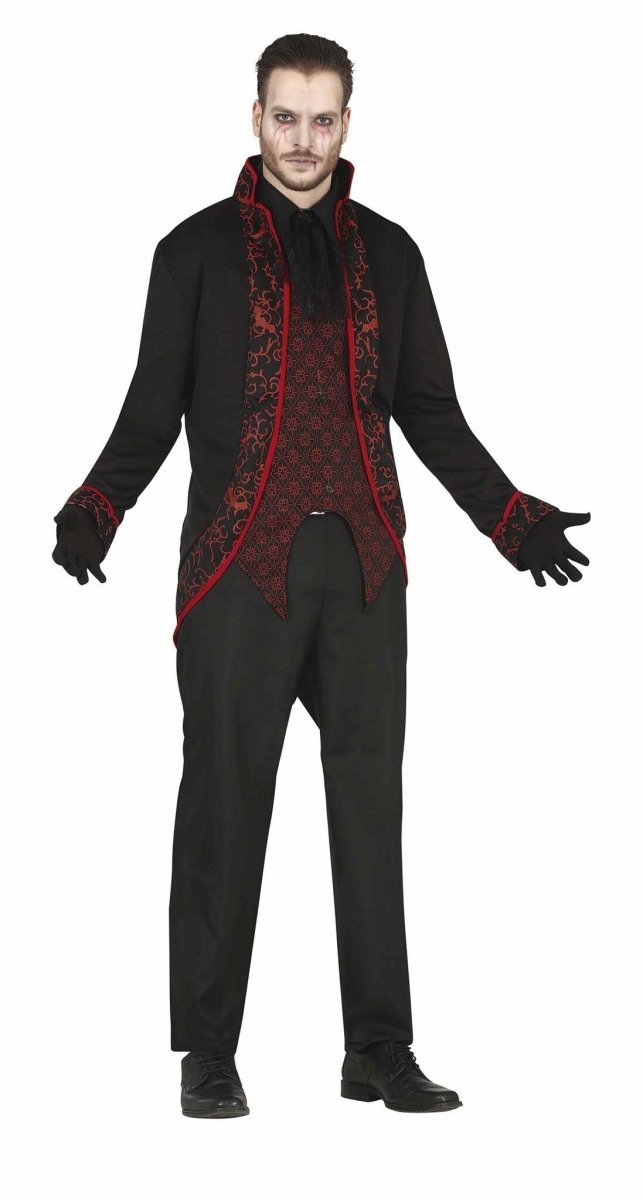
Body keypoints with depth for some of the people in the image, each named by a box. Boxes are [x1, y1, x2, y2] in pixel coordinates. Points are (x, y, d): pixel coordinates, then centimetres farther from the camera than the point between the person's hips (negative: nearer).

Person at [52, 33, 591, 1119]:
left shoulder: (387, 253, 15)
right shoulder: (199, 250, 7)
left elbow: (431, 414, 18)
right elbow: (153, 408, 5)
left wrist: (510, 516, 10)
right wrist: (96, 509, -10)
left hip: (364, 565, 3)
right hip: (240, 567, -2)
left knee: (372, 804, 3)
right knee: (226, 805, -1)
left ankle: (379, 1051, 10)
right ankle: (209, 1056, 8)